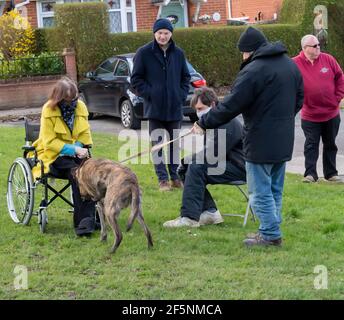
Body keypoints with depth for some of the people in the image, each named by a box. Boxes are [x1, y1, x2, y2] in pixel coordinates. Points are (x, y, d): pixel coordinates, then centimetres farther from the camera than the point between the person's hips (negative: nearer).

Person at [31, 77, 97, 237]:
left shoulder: (80, 106, 4)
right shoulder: (49, 110, -10)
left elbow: (84, 134, 13)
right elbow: (50, 141, -12)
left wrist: (80, 148, -9)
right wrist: (73, 149, -21)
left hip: (76, 153, 4)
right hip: (54, 155, -4)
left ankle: (87, 219, -28)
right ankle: (84, 219, -31)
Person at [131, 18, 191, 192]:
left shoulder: (178, 53, 5)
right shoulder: (144, 53, -5)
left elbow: (185, 77, 16)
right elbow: (136, 79, -2)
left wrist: (182, 94, 3)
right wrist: (148, 94, -11)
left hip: (175, 107, 3)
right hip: (154, 108, -3)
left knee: (174, 143, 10)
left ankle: (175, 177, 21)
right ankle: (163, 179, 6)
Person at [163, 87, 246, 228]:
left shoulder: (227, 123, -18)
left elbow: (212, 154, -24)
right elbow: (208, 153, 13)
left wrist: (185, 160, -17)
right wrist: (185, 162, -4)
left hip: (237, 167, -10)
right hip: (224, 164, 11)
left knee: (196, 168, -26)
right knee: (185, 170, 2)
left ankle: (190, 218, -26)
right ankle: (209, 212, -2)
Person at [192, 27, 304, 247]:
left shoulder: (254, 70, -18)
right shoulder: (290, 64, 9)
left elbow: (230, 106, -18)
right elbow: (299, 98, 19)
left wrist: (203, 123, -8)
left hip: (261, 142, -8)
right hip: (284, 140, 9)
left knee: (260, 191, 1)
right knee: (275, 190, 17)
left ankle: (270, 235, 4)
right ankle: (272, 232, 23)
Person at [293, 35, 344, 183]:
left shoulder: (328, 59, -2)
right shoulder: (295, 64, -10)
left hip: (332, 113, 3)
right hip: (310, 115, -3)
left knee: (330, 144, 13)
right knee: (311, 144, 1)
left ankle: (331, 173, 23)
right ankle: (310, 174, 4)